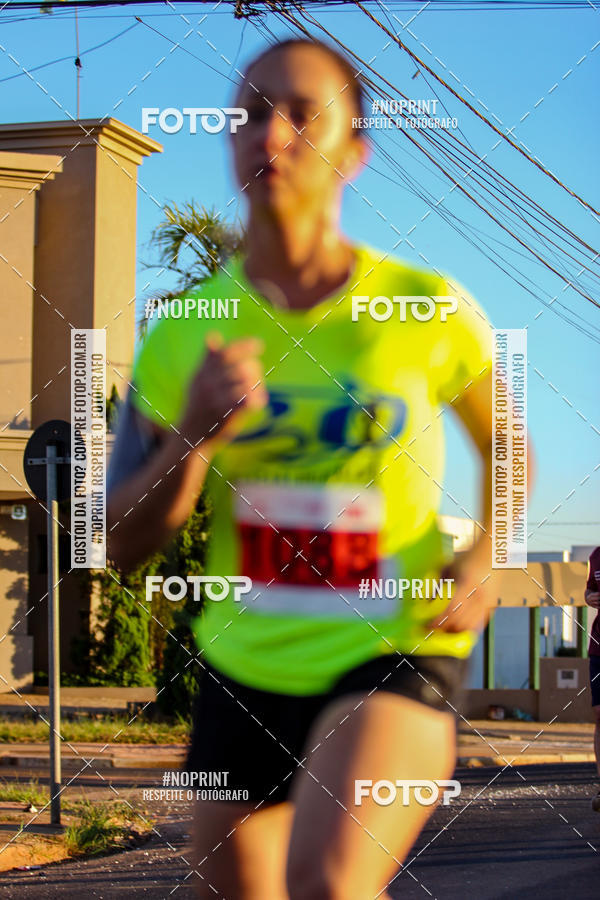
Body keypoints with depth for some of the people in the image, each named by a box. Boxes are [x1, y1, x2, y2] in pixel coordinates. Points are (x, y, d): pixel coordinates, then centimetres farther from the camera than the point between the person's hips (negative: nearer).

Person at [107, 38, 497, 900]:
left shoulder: (430, 311, -6)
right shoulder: (183, 335, 0)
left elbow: (503, 446, 14)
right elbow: (122, 542, 0)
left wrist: (485, 557, -6)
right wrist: (194, 436, -18)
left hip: (395, 658, -4)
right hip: (248, 666, 4)